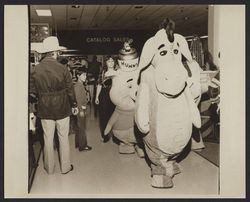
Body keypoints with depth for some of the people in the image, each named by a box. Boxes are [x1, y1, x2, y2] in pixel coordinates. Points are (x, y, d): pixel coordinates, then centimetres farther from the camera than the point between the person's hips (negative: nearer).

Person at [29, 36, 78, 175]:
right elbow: (70, 90, -8)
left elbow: (32, 91, 0)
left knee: (48, 138, 13)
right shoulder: (62, 69, -14)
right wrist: (74, 105, 6)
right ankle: (65, 167, 23)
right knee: (63, 138, 12)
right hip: (62, 109, -2)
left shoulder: (36, 69, -7)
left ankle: (49, 168, 26)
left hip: (45, 110, 2)